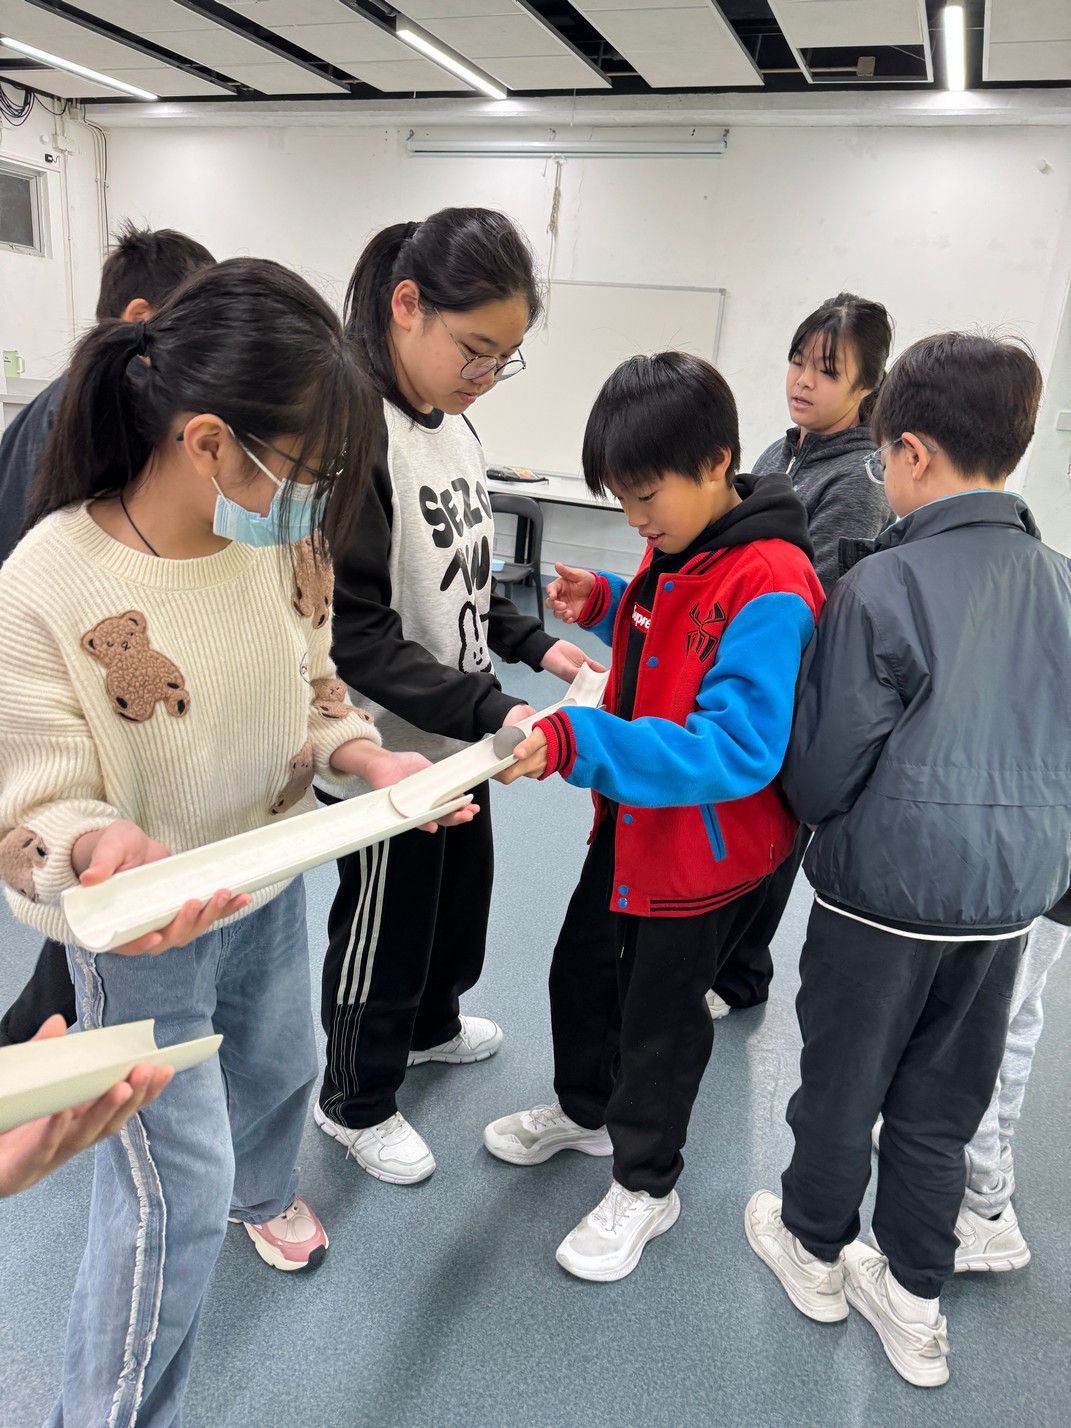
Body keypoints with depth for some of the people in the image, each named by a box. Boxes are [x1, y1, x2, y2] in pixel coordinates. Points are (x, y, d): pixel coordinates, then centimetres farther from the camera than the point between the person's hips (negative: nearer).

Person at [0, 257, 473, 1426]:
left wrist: (367, 757, -17)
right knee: (177, 1188, 7)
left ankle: (261, 1190, 67)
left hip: (273, 885, 6)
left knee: (279, 1064, 30)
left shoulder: (281, 544, -14)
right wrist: (99, 847, -42)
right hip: (143, 933, -5)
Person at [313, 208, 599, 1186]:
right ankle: (356, 1101, 39)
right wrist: (487, 711, -30)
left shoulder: (452, 425, 5)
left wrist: (531, 644, 1)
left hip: (458, 734, 9)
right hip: (387, 746, -9)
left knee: (463, 891, 26)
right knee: (383, 929, 12)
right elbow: (352, 631, -26)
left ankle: (430, 1024, 55)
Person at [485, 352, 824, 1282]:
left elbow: (737, 748, -37)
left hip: (707, 846, -8)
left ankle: (646, 1185, 40)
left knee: (660, 1012, 12)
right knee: (582, 970, 24)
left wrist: (576, 743, -46)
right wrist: (604, 603, -4)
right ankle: (584, 1110, 53)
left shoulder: (770, 587, -29)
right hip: (632, 818, 9)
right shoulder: (675, 548, -1)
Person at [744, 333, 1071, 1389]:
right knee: (942, 1101, 20)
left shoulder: (882, 588, -19)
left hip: (885, 888, -5)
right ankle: (913, 1300, 37)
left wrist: (815, 816, 6)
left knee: (843, 1081, 17)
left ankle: (815, 1250, 40)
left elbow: (820, 768, -14)